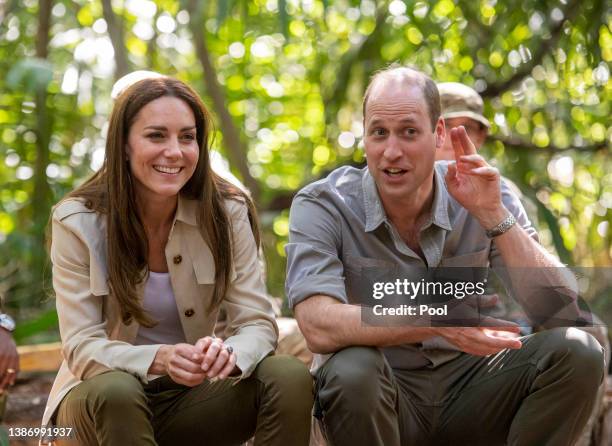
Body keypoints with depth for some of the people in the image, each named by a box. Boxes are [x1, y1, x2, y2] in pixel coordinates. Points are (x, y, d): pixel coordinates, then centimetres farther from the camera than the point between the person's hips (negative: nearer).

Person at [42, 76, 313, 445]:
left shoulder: (227, 212, -7)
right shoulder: (77, 222, -12)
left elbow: (258, 324, -11)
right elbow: (82, 347, -18)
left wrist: (228, 353, -36)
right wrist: (158, 359, -39)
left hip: (191, 395, 2)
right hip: (101, 401, -2)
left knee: (291, 378, -23)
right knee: (114, 392, -36)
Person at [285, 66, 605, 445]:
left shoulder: (487, 196, -6)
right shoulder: (321, 206, -14)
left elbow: (561, 312, -14)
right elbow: (319, 327, -29)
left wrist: (493, 215, -25)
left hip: (467, 386, 3)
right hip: (377, 397, -3)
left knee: (576, 352, -18)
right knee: (352, 369, -35)